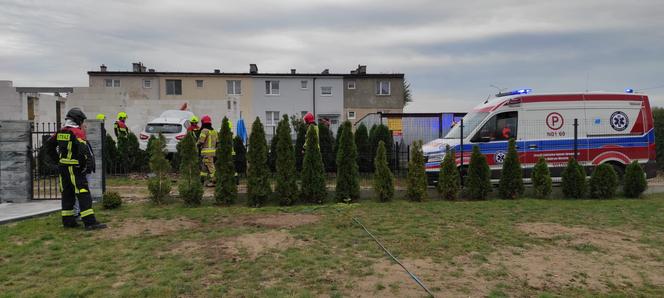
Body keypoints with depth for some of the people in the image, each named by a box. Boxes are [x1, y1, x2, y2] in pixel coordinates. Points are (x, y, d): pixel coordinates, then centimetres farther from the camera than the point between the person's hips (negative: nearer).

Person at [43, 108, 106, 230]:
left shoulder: (60, 132, 11)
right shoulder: (77, 132, -13)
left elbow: (48, 145, 20)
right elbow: (84, 150, -23)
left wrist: (56, 159, 20)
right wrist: (87, 165, -13)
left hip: (62, 167, 8)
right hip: (75, 168, -8)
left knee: (67, 193, 15)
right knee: (83, 194, -9)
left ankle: (68, 220, 22)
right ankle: (89, 222, -12)